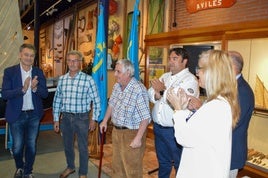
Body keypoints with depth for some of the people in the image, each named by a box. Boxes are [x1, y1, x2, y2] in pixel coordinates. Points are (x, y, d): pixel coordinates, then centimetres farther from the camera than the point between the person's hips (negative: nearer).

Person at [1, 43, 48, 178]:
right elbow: (4, 94, -14)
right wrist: (22, 89, -28)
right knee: (17, 147, 11)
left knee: (31, 145, 13)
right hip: (16, 115, -1)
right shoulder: (9, 71, -7)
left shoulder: (38, 72, -1)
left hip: (34, 115, 2)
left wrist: (34, 88, -24)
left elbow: (45, 94, -4)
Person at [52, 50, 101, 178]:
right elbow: (57, 100, 7)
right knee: (67, 145, 20)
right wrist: (56, 119, 7)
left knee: (82, 147, 9)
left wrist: (94, 119, -5)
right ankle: (70, 167, 45)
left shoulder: (88, 79, -11)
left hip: (81, 118, -4)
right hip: (65, 117, 4)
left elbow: (96, 101, -6)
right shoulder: (62, 79, 2)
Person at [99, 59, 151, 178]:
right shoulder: (117, 86, 2)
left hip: (132, 133, -8)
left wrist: (138, 138, -25)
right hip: (116, 131, 8)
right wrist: (105, 121, 19)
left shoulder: (138, 90, -25)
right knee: (117, 165, 22)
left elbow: (145, 117, -25)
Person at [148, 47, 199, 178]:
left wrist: (163, 91, -18)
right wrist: (157, 94, -16)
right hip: (158, 127, 7)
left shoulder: (190, 80, -13)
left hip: (175, 130, -6)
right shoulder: (164, 76, 11)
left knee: (180, 164, 11)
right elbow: (150, 94, 5)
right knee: (163, 161, 24)